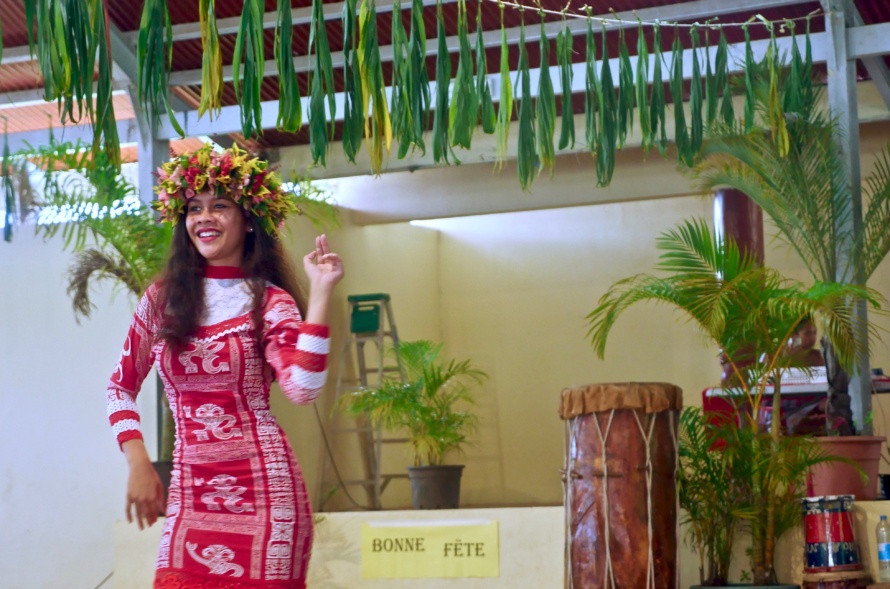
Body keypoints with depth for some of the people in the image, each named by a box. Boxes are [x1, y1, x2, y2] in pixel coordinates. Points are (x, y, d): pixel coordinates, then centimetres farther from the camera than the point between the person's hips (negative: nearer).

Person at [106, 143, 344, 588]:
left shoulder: (269, 301, -1)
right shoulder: (162, 299, 7)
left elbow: (303, 388, -18)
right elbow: (122, 387, 14)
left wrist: (319, 295, -20)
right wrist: (138, 463, 2)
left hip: (262, 485, -3)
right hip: (190, 491, 3)